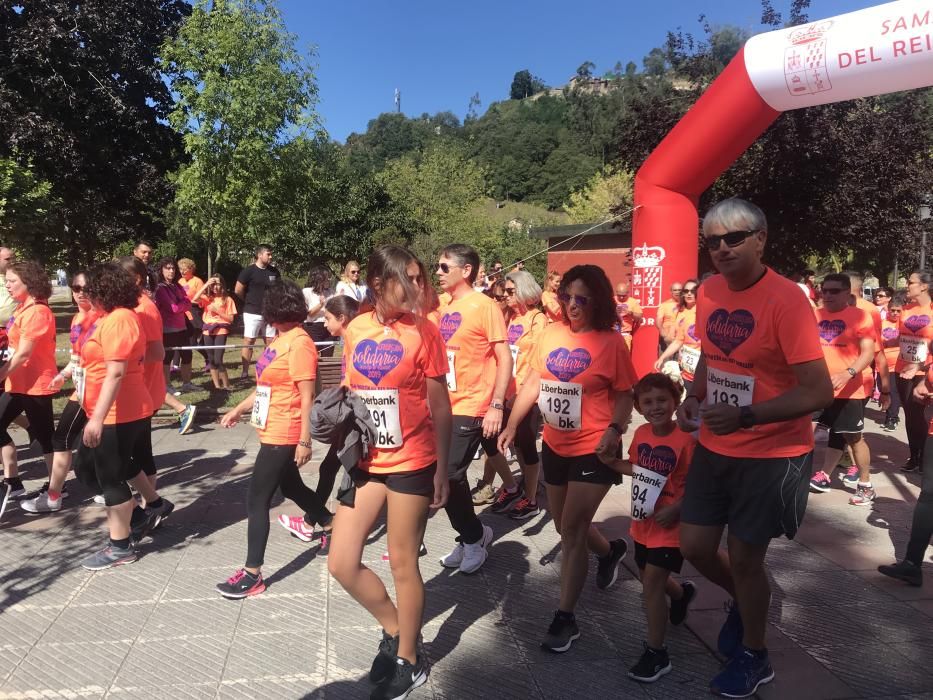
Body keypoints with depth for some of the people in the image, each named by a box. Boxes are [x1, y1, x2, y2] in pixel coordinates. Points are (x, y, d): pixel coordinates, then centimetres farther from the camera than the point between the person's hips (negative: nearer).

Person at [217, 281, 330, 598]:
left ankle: (252, 575, 6)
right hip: (272, 432, 10)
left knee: (257, 500, -4)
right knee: (292, 488, 23)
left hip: (284, 436, -10)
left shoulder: (299, 343, -18)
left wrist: (305, 440, -22)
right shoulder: (279, 340, 11)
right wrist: (239, 409, 22)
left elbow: (307, 396, -21)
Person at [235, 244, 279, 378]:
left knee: (270, 342, 7)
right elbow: (238, 291, -7)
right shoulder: (248, 271, -7)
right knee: (249, 341, -2)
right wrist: (249, 301, 5)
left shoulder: (274, 271, 7)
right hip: (253, 313, -5)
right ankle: (245, 371, 5)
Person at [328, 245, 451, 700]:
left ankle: (409, 661, 28)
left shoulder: (424, 331, -10)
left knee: (402, 563, 7)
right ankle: (394, 630, 32)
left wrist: (442, 469, -6)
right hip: (366, 462, 5)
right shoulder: (355, 330, 1)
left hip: (411, 463, -5)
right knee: (341, 563, 7)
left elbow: (439, 407, -6)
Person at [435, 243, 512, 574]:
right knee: (447, 473, 10)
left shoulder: (484, 306, -10)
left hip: (473, 407, -7)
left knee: (447, 474, -8)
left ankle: (473, 537, 15)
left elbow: (505, 358, -12)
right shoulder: (444, 308, 10)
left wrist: (496, 405, -18)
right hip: (446, 405, 7)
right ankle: (472, 536, 29)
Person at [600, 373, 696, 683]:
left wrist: (675, 510, -28)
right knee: (649, 578, 24)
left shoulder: (685, 440, -23)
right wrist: (613, 462, -1)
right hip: (642, 522, 7)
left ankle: (656, 653, 11)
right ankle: (682, 592, 56)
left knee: (651, 586, -6)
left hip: (668, 526, -7)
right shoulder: (641, 434, -2)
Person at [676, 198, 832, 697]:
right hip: (714, 447, 6)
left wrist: (745, 417, -31)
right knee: (694, 546, 12)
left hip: (772, 454, -6)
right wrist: (694, 397, 0)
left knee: (744, 558, 6)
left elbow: (819, 392, -22)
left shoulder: (786, 300, -20)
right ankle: (744, 600, 45)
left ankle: (753, 657, 34)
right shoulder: (708, 292, 0)